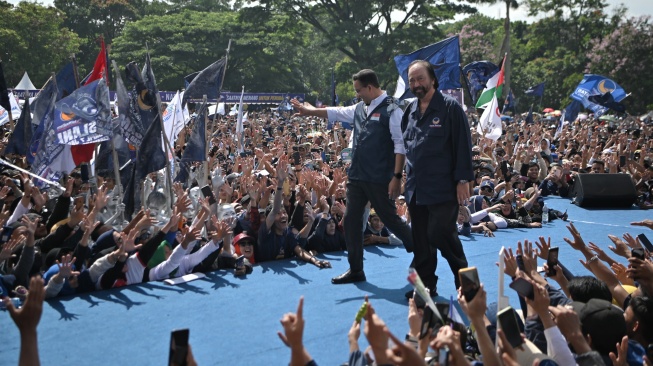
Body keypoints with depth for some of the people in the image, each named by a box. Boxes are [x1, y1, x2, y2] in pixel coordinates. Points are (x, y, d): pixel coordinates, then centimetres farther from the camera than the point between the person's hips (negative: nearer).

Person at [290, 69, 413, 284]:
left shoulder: (391, 109, -11)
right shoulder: (359, 109, 11)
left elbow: (400, 145, -15)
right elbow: (335, 113, 25)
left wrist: (397, 177, -19)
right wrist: (309, 111, 21)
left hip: (380, 178, -8)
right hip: (357, 176, 8)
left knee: (390, 220, 0)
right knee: (351, 220, 9)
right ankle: (355, 270, 19)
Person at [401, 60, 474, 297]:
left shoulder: (450, 108, -7)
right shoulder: (410, 111, 11)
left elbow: (463, 145, -9)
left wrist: (463, 180, -13)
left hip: (443, 187, -6)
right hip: (415, 188, 6)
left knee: (441, 235, -8)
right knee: (421, 240, 10)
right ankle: (425, 284, 21)